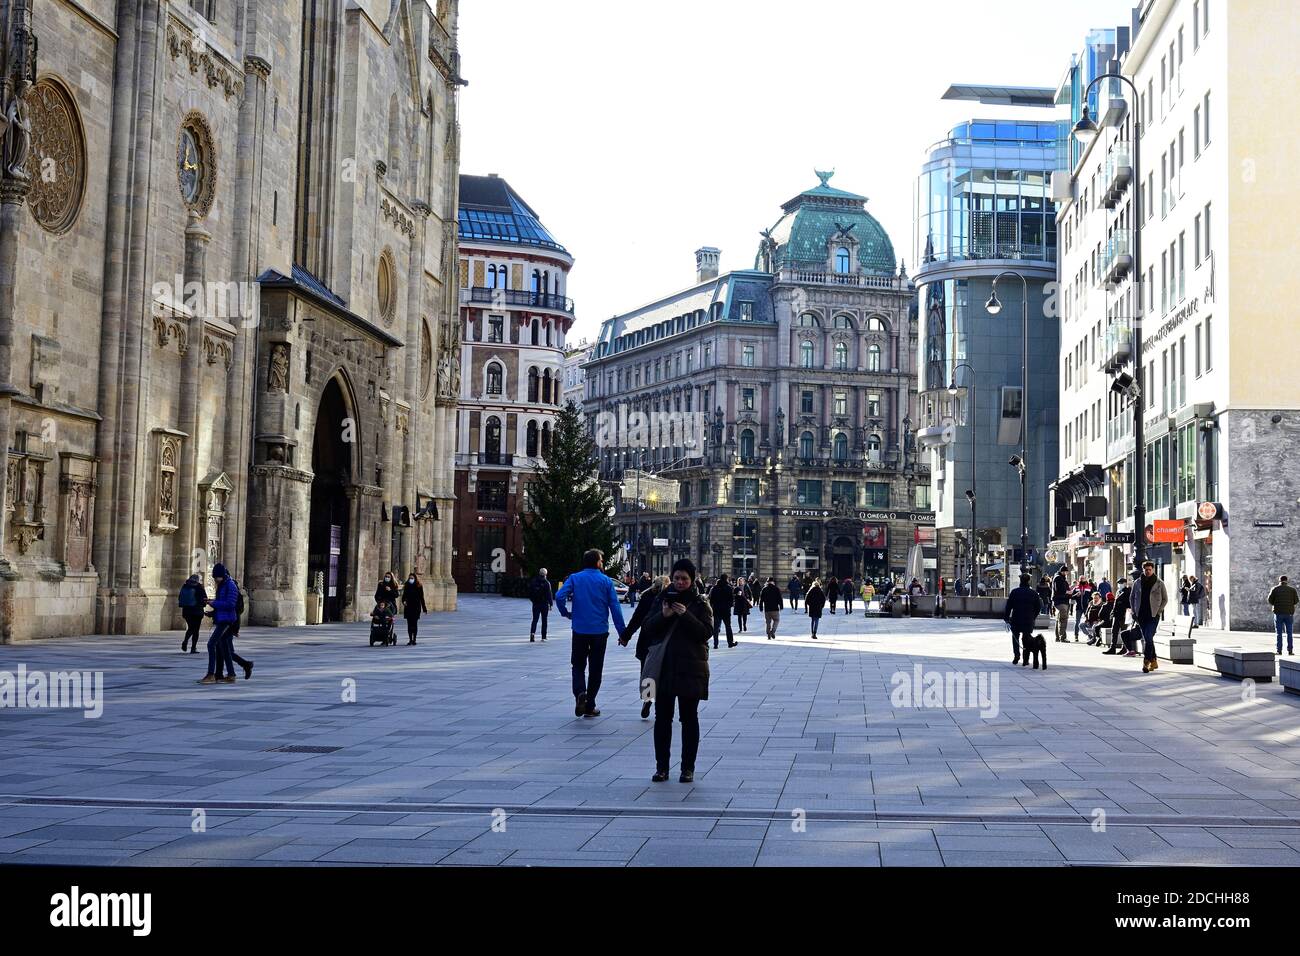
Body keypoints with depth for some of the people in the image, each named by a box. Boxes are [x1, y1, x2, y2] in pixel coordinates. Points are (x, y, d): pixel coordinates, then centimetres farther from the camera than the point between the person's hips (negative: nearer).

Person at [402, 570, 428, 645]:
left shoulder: (419, 586, -2)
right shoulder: (406, 586, 7)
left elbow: (421, 598, 0)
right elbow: (404, 595, 8)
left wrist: (424, 608, 1)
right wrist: (403, 601, -15)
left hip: (416, 607, -3)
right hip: (408, 607, 3)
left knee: (414, 623, -3)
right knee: (409, 624, 4)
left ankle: (414, 640, 2)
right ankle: (410, 640, 10)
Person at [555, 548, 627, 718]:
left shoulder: (574, 578, 0)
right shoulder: (606, 581, -1)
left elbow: (559, 597, -15)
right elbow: (615, 608, -4)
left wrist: (566, 613, 3)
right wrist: (622, 632, -1)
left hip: (579, 630, 1)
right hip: (599, 631, 0)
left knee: (578, 665, 12)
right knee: (595, 668, 10)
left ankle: (580, 693, -16)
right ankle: (590, 707, 11)